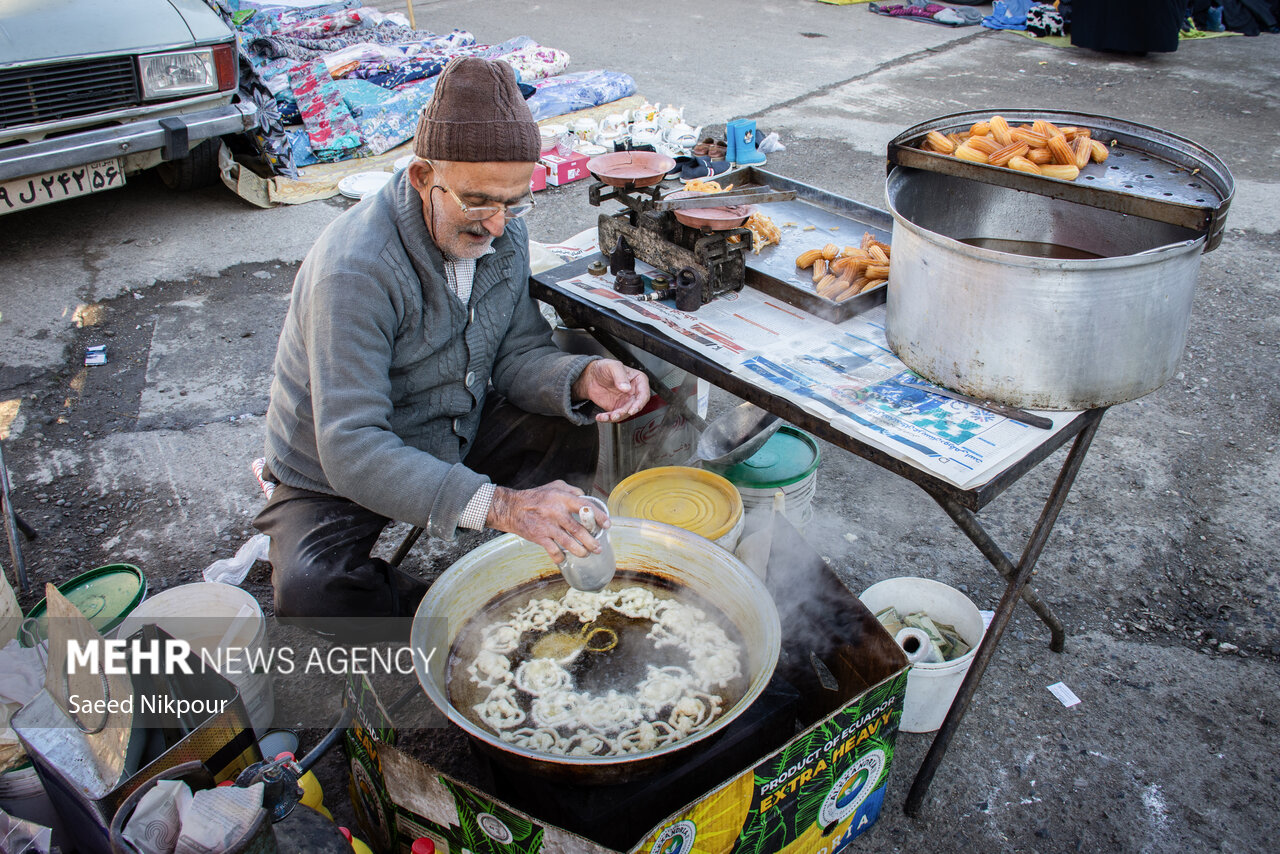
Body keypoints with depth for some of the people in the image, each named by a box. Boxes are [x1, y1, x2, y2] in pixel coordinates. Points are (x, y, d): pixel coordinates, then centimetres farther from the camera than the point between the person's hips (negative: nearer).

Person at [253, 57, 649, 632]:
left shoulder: (500, 231, -9)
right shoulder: (356, 270, -32)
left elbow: (516, 353, -3)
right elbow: (351, 450, -38)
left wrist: (580, 379, -27)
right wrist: (497, 505, -50)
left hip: (458, 440, 6)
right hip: (336, 477, -5)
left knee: (587, 430, -11)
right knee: (310, 592, -33)